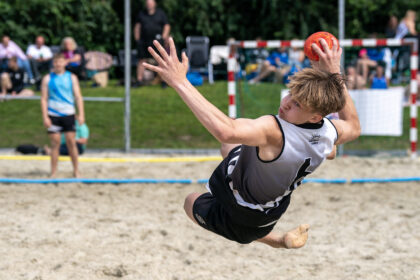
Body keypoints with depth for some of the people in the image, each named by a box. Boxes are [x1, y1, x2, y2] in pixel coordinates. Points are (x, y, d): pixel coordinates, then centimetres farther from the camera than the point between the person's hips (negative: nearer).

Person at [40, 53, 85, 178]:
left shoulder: (71, 77, 6)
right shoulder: (47, 79, 5)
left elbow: (78, 96, 5)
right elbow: (44, 99, 3)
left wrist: (81, 114, -3)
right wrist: (45, 117, -5)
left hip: (68, 113, 0)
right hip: (53, 115, 0)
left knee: (71, 142, 0)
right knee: (55, 144, 1)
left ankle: (76, 170, 13)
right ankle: (53, 173, 8)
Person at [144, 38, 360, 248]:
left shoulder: (274, 131, -45)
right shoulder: (330, 133, -23)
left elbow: (226, 131, -64)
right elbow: (353, 127, 3)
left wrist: (180, 82, -60)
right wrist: (336, 75, -1)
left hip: (237, 219, -7)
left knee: (191, 202, 29)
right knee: (229, 148, 34)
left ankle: (276, 240, 32)